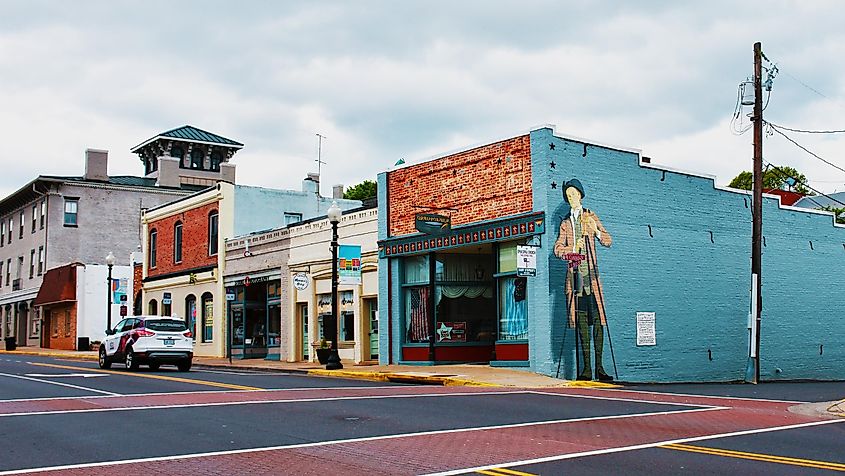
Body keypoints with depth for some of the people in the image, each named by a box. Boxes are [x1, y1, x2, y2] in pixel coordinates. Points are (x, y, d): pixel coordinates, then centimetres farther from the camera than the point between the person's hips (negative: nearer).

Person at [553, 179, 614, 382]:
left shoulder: (591, 217, 11)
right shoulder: (565, 222, 17)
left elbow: (608, 241, 4)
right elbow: (558, 248, 8)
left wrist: (597, 231, -14)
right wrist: (572, 249, -11)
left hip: (590, 273, -2)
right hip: (574, 274, 2)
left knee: (597, 319, -8)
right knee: (581, 322, 0)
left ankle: (599, 367, -7)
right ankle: (586, 367, 1)